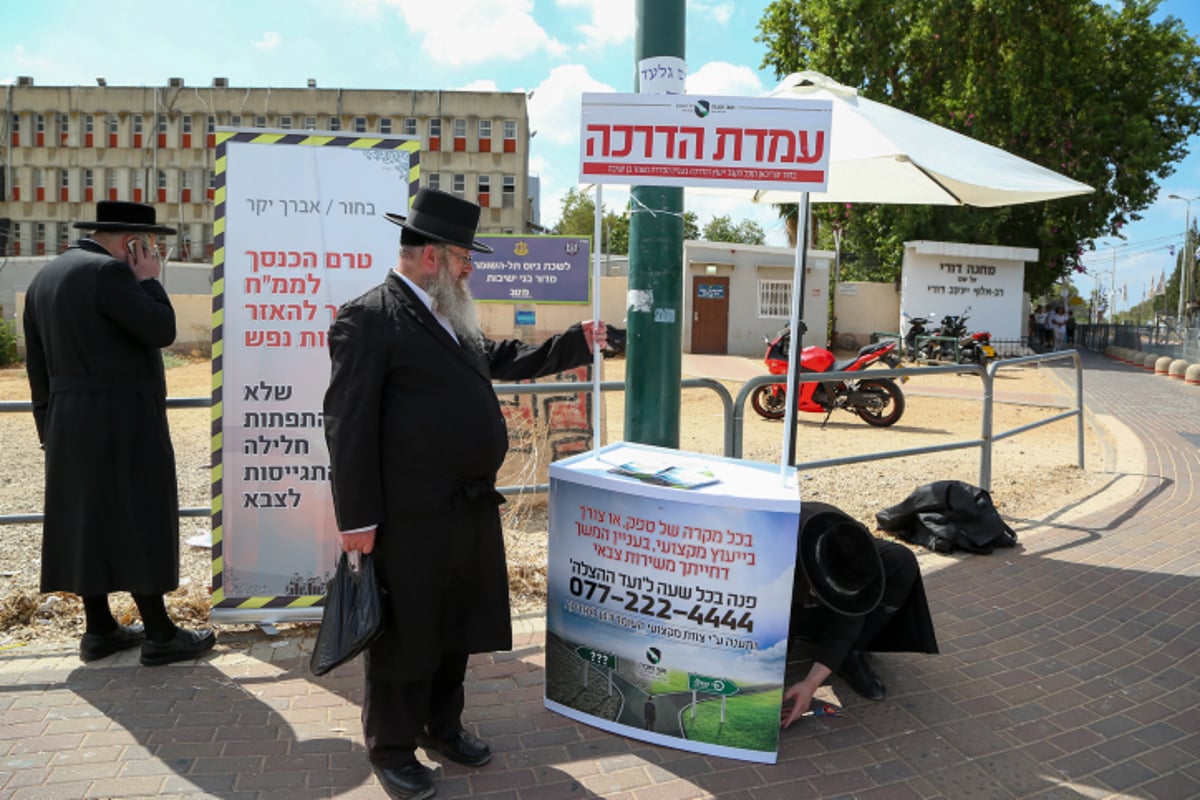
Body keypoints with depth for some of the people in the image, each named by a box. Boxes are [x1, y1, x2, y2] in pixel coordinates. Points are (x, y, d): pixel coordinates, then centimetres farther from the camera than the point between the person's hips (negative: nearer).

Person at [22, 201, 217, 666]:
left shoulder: (45, 277, 13)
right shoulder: (108, 272, -16)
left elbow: (38, 365, 14)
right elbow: (162, 330, -17)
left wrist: (49, 428, 17)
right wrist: (149, 281, -5)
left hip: (71, 425, 9)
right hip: (122, 424, -9)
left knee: (87, 522, 12)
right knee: (137, 524, -3)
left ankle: (99, 630, 20)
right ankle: (159, 635, 4)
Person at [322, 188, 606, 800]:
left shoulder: (452, 320, 13)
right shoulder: (366, 318, -13)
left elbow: (503, 360, 28)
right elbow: (349, 424, -16)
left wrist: (576, 344, 24)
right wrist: (357, 517, -17)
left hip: (471, 508, 8)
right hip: (410, 515, -8)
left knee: (456, 625, 19)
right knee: (405, 632, 7)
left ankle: (442, 725, 38)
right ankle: (391, 748, 27)